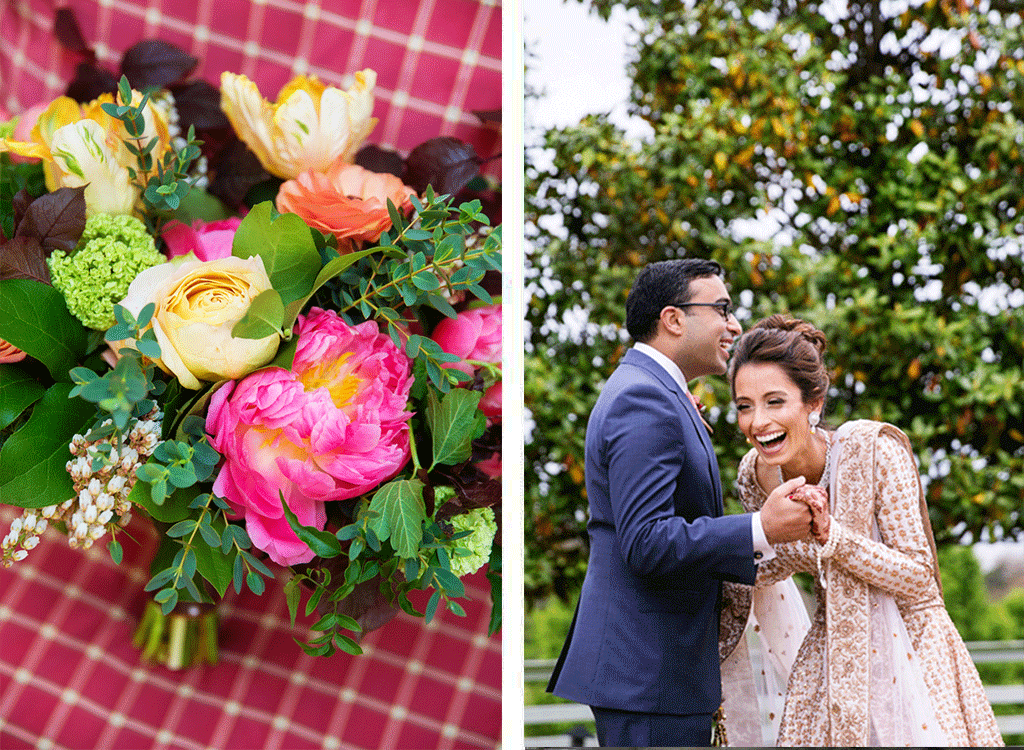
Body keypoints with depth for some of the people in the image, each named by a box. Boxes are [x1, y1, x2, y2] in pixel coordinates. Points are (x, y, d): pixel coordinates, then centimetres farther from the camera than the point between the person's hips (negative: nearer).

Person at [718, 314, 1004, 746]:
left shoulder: (874, 450, -20)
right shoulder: (754, 475, -6)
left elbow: (920, 577, -19)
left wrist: (830, 534, -30)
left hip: (905, 653, -4)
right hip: (828, 659, 4)